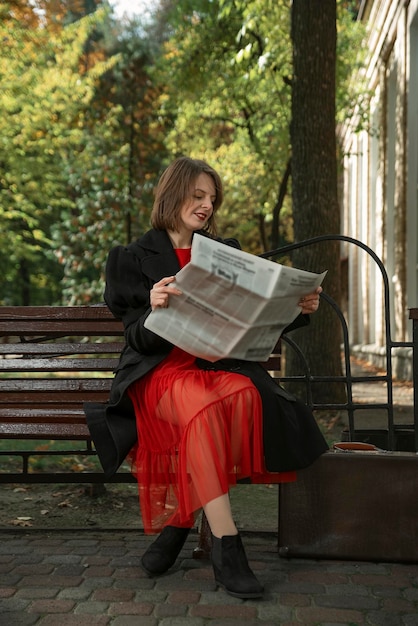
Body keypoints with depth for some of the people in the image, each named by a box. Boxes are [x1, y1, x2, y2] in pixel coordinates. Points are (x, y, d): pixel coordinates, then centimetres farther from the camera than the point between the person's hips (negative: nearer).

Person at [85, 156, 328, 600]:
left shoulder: (225, 254, 21)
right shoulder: (135, 258, 9)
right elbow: (138, 338, -1)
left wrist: (298, 309, -1)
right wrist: (155, 310, -23)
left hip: (220, 363, 3)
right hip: (161, 368, -3)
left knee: (246, 393, -34)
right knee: (204, 407, -37)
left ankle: (179, 519, -21)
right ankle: (226, 550, -33)